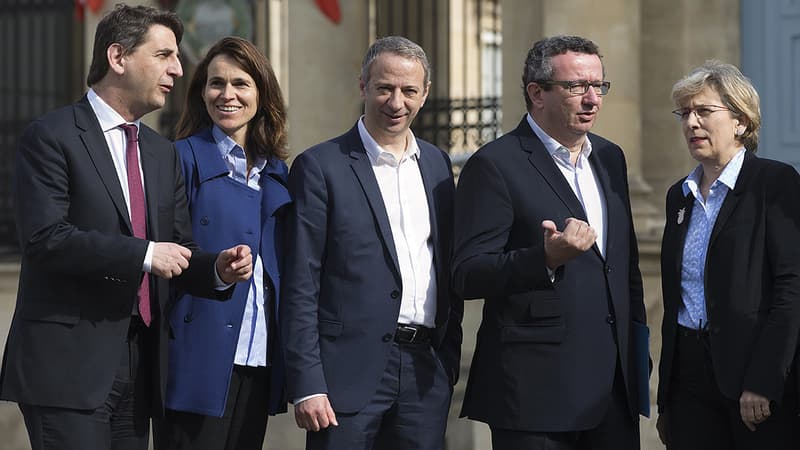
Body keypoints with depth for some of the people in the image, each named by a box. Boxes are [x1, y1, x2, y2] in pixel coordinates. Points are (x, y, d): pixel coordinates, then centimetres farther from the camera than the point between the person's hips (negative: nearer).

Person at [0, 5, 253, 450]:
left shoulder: (163, 153, 18)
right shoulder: (51, 138, -5)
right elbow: (45, 237, -17)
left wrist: (217, 269, -4)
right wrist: (143, 254, -17)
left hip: (140, 363, 7)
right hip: (69, 363, -7)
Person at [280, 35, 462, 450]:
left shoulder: (437, 164, 13)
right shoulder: (319, 167, -4)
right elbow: (300, 287, -7)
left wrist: (449, 359, 11)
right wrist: (307, 384, -12)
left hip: (427, 373, 5)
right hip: (351, 370, -5)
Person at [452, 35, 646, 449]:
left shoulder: (610, 158, 14)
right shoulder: (494, 165, -8)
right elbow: (467, 276, -14)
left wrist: (637, 349, 16)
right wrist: (547, 257, -27)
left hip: (615, 383, 6)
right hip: (537, 388, -6)